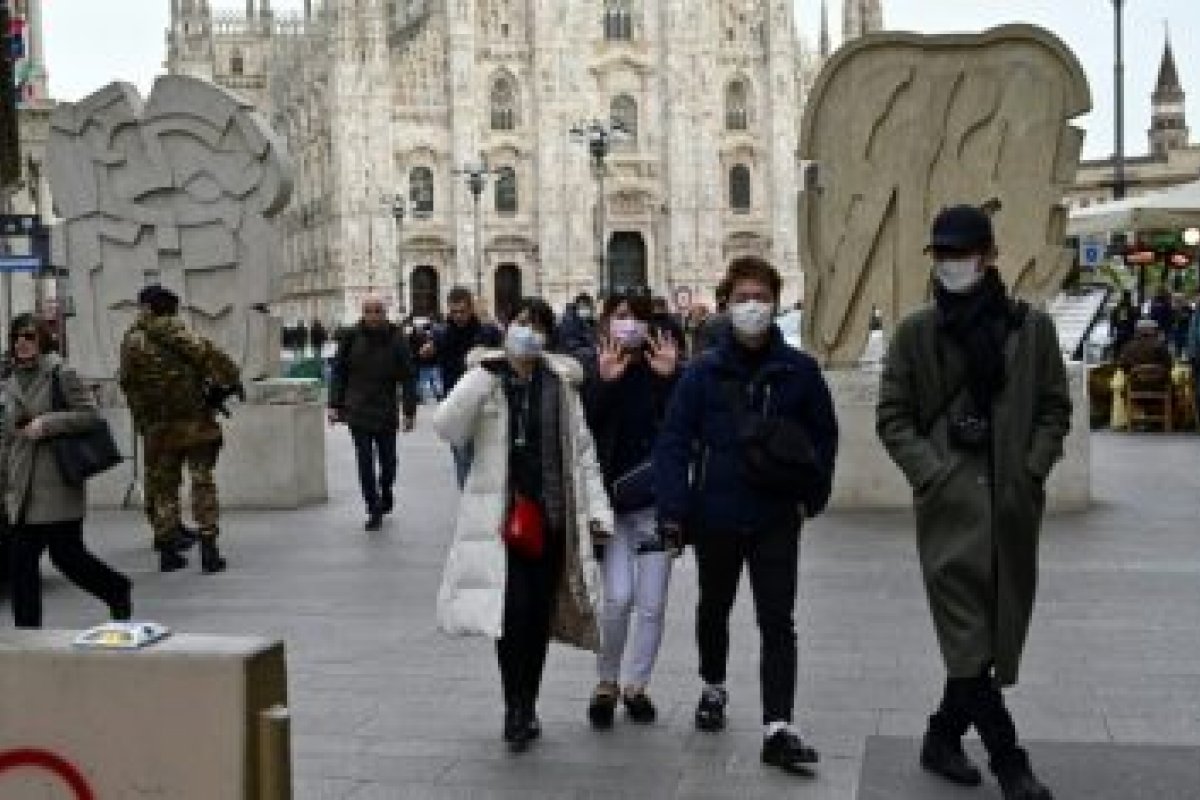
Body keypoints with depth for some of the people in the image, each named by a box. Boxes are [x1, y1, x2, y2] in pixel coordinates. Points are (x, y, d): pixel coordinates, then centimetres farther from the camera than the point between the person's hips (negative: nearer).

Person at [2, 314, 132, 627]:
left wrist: (46, 424, -18)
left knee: (66, 555, -1)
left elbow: (89, 413, -9)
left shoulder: (60, 374, -5)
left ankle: (118, 590, 24)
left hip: (58, 486, -6)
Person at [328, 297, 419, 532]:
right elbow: (338, 372, 5)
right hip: (358, 411, 0)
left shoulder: (396, 339, -4)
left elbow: (408, 378, -2)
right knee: (365, 462, -2)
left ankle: (386, 494, 38)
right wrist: (335, 405, 1)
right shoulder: (351, 337, -2)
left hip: (386, 412, 0)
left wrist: (409, 411, -5)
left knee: (388, 460, 9)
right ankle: (374, 511, 7)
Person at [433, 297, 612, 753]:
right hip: (500, 516, -3)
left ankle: (525, 708, 23)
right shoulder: (484, 381, 0)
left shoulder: (560, 385, 7)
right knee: (513, 610, -11)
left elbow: (581, 451, 9)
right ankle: (516, 708, 5)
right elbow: (447, 428, -16)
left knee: (539, 614, 8)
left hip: (551, 516, 3)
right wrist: (485, 374, -20)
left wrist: (596, 509, 1)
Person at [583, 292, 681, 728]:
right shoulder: (593, 375, -1)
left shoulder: (661, 372, 1)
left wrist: (670, 378, -18)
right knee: (618, 597, -11)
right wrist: (603, 382, -23)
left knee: (651, 605, 6)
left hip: (657, 503, 2)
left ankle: (635, 685, 25)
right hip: (610, 503, -2)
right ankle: (606, 682, 11)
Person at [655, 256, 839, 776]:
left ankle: (778, 729, -1)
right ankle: (713, 689, 45)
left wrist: (812, 494, -4)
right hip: (715, 516, 1)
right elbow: (674, 441, -9)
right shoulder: (704, 371, -6)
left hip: (777, 519, -1)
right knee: (714, 609, 21)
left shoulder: (798, 370, -4)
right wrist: (673, 510, -17)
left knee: (777, 622, -4)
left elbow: (823, 436, 5)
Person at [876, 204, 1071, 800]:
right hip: (950, 502, -2)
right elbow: (892, 416, 4)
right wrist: (931, 473, -8)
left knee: (998, 632, 9)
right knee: (968, 636, -7)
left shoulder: (1032, 326, 5)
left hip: (1013, 503, 3)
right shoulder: (916, 332, 2)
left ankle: (944, 737, 27)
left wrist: (1032, 470, -4)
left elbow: (1054, 408, 10)